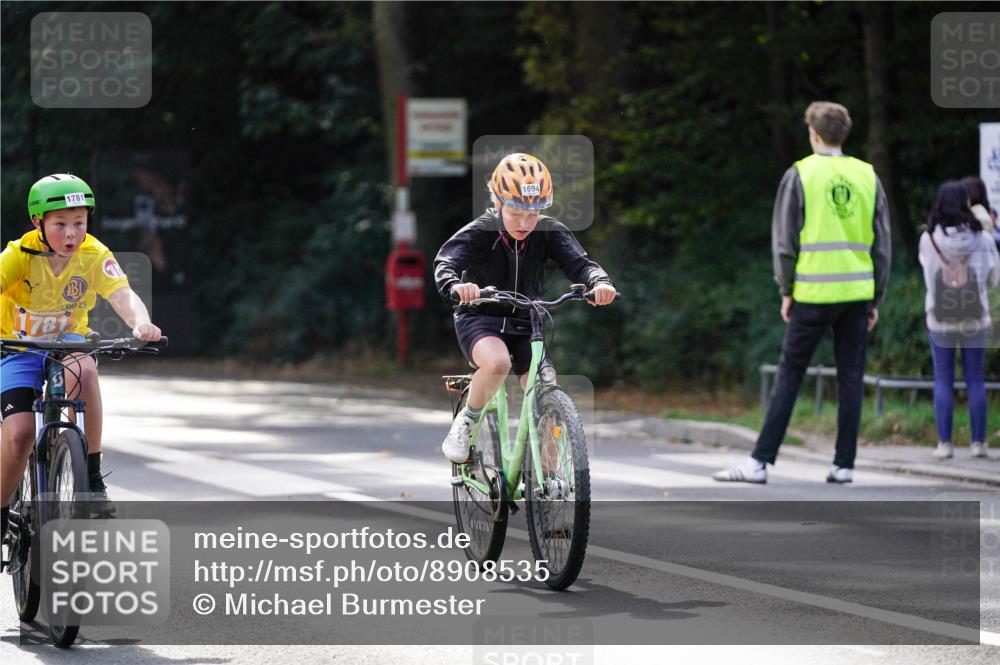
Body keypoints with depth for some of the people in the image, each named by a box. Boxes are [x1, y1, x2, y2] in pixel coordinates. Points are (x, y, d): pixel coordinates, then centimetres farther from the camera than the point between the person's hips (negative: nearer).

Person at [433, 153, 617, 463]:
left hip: (523, 325, 4)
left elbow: (579, 263, -20)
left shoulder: (549, 231, -7)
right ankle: (465, 424, -12)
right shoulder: (480, 231, -16)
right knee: (498, 362, -36)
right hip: (479, 319, -3)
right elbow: (445, 262, -31)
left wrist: (599, 282, -44)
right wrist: (456, 286, -55)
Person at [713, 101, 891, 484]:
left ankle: (760, 461, -3)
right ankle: (844, 464, 7)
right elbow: (882, 244, 9)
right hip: (857, 292, 3)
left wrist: (786, 290, 5)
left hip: (813, 294, -3)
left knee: (789, 377, 0)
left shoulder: (800, 175, -1)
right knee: (851, 378, 7)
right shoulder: (868, 177, 8)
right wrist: (875, 298, 15)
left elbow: (785, 240, -3)